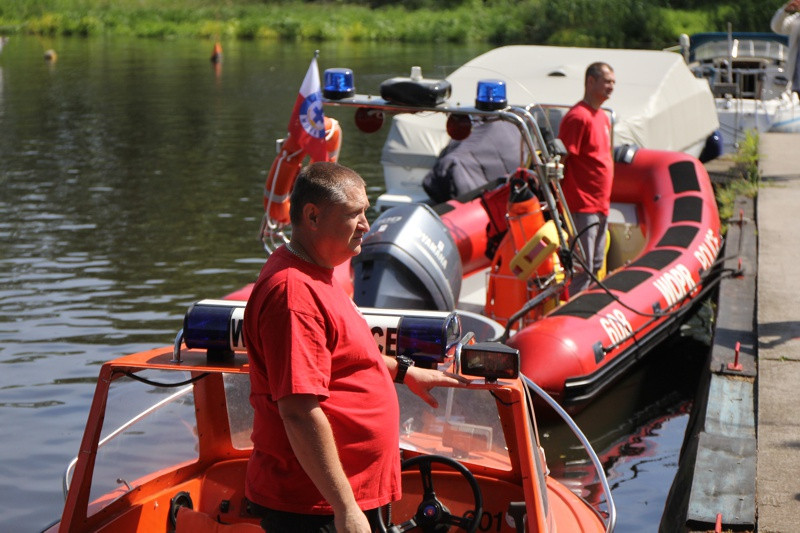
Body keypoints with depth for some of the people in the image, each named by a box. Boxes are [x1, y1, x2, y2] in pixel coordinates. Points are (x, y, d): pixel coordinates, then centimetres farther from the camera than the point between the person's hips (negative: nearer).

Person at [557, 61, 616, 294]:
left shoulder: (603, 117, 15)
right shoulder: (578, 116, -15)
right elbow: (560, 160, -18)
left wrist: (605, 201, 20)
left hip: (601, 205, 10)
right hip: (582, 206, -10)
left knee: (596, 266, 15)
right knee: (582, 269, -7)